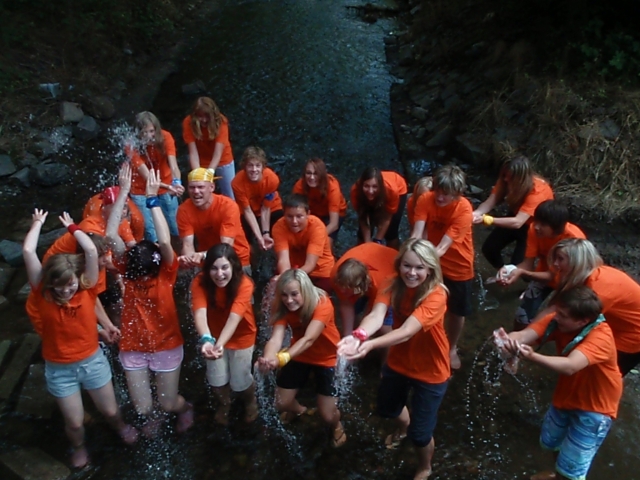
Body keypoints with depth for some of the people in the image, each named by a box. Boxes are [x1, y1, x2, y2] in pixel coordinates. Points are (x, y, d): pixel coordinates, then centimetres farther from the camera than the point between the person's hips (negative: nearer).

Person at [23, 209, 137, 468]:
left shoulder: (87, 289, -14)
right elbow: (28, 251, -22)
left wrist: (72, 227, -11)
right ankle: (78, 447, 46)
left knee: (110, 410, 17)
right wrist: (38, 223, -10)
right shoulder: (42, 293, -15)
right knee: (74, 422, 11)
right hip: (59, 368, 0)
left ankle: (120, 426, 53)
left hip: (92, 360, 1)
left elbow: (91, 251, -24)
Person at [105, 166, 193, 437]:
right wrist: (123, 193, -29)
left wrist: (152, 198, -39)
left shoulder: (167, 272, -18)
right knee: (142, 409, 6)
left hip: (166, 346, -2)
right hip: (132, 348, 2)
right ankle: (152, 419, 44)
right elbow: (111, 235, -23)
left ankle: (185, 409, 45)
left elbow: (165, 243, -37)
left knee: (168, 404, 7)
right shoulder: (128, 269, -11)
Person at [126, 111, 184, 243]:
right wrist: (168, 187, -52)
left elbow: (173, 163, -32)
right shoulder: (132, 146, -25)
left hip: (165, 189, 2)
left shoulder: (165, 137, -20)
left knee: (176, 230, 5)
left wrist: (176, 182, -54)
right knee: (152, 235, -3)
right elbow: (146, 175, -34)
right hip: (142, 191, -1)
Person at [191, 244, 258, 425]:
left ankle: (251, 401, 39)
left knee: (240, 382, 3)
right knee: (216, 379, 6)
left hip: (241, 336, -2)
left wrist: (221, 344, -60)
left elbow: (235, 317, -43)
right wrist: (206, 340, -60)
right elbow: (200, 313, -41)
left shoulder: (244, 284, -32)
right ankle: (224, 403, 41)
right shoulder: (200, 282, -27)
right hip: (215, 335, 2)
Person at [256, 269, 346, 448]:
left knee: (327, 414, -4)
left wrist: (282, 358, -63)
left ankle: (336, 426, 34)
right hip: (299, 357, 4)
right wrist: (268, 359, -58)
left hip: (326, 358, -4)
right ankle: (298, 409, 43)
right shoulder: (283, 307, -21)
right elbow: (275, 338, -35)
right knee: (281, 404, 6)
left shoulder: (322, 304, -34)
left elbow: (308, 339, -46)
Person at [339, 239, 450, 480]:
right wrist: (359, 335, -58)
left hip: (430, 371, -5)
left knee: (420, 433, 5)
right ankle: (403, 427, 64)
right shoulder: (394, 285, -18)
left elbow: (407, 331, -44)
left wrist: (371, 344, -61)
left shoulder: (436, 296, -31)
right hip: (399, 362, 5)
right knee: (386, 407, 27)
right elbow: (376, 315, -36)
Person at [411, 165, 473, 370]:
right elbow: (416, 235, -30)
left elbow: (443, 246, -36)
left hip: (458, 266, -2)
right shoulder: (426, 199, -21)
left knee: (456, 311, 16)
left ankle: (452, 349, 42)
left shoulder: (464, 210, -29)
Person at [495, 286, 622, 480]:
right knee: (550, 442, 27)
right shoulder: (559, 321, -18)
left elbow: (569, 366, -52)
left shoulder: (601, 337, -35)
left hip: (594, 406, -6)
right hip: (567, 395, 7)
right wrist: (508, 340, -59)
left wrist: (533, 356, -69)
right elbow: (524, 334, -34)